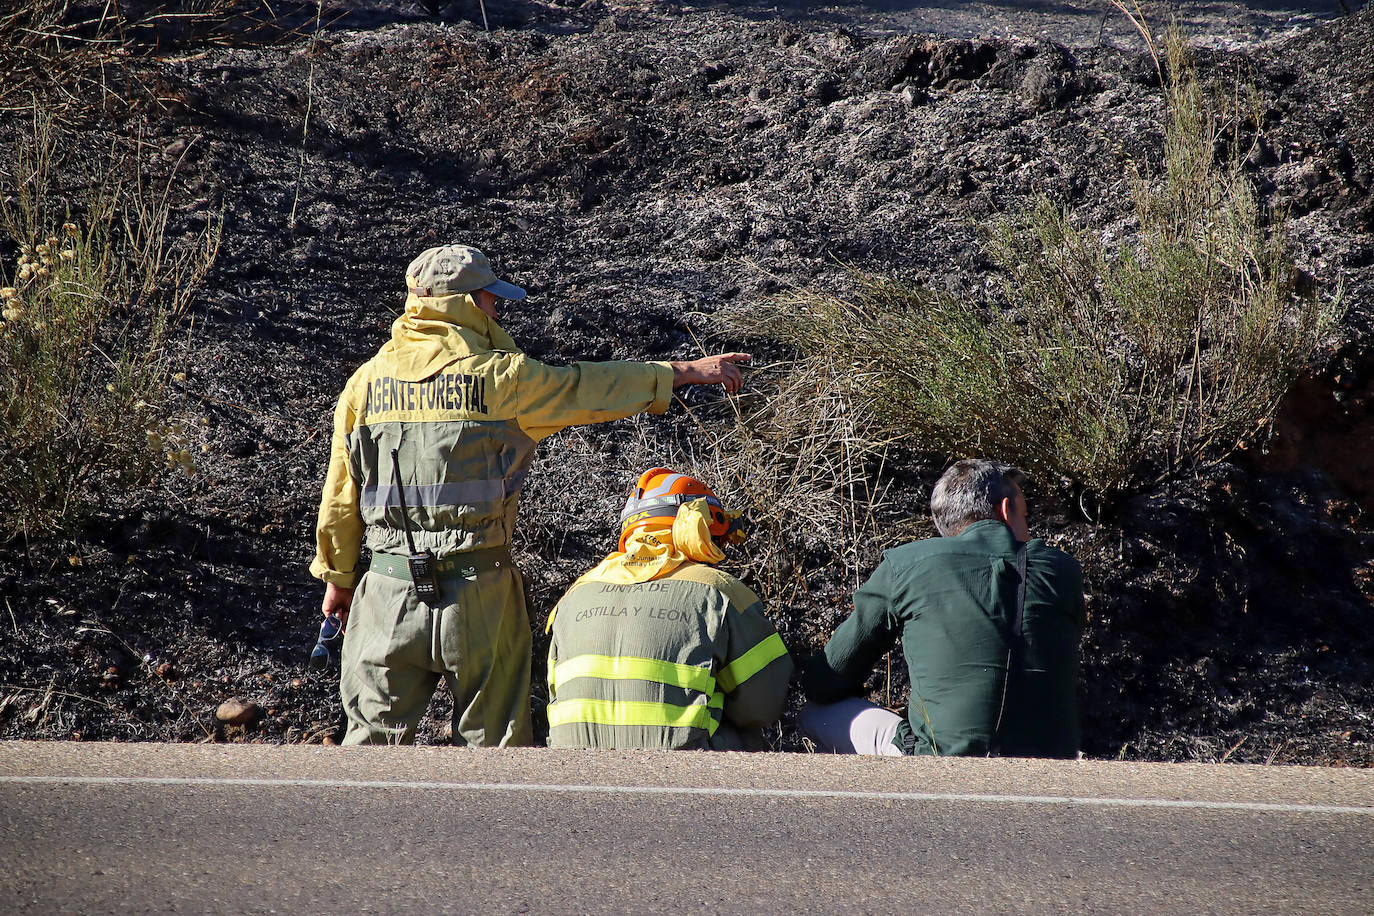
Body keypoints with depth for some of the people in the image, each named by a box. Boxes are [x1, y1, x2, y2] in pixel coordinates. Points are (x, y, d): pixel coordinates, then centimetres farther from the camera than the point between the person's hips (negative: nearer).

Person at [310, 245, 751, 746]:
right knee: (494, 736, 10)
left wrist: (338, 577, 20)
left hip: (390, 590, 3)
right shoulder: (500, 376, -7)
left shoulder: (366, 381, 4)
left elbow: (340, 499, 7)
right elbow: (589, 387, 4)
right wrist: (689, 371, 16)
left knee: (374, 733, 10)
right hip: (477, 591, -3)